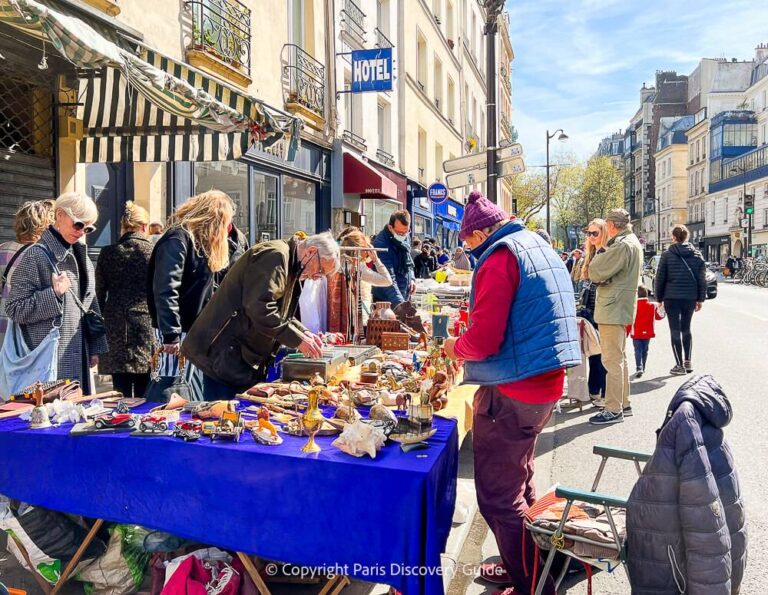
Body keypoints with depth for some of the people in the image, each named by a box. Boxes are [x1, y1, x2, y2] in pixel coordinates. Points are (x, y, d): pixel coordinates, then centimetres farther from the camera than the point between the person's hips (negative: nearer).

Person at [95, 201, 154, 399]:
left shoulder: (108, 253, 5)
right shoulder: (154, 251, -2)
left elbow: (99, 294, 8)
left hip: (116, 331, 2)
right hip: (146, 325, -2)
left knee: (121, 396, 6)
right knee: (144, 396, 4)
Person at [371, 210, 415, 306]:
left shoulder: (405, 237, 1)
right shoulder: (381, 243, -23)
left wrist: (412, 278, 3)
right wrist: (399, 303, -37)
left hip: (405, 296, 7)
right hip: (386, 300, -7)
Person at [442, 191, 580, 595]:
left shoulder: (500, 256, -16)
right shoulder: (540, 247, 13)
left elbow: (483, 339, -22)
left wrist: (455, 347, -2)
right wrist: (468, 346, 20)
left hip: (511, 394, -10)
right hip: (544, 384, 10)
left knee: (499, 497, 2)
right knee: (519, 483, 25)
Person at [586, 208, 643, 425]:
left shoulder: (622, 246, -18)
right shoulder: (632, 242, 16)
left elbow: (595, 272, -19)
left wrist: (600, 252, -3)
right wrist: (605, 252, 0)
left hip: (612, 309, -11)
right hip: (621, 307, 11)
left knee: (612, 360, -6)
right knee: (620, 358, 17)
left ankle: (614, 410, 0)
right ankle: (624, 403, 26)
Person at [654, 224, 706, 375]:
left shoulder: (667, 255, -4)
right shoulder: (697, 255, 6)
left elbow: (660, 278, -3)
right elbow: (702, 279, 5)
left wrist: (659, 297, 6)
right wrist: (701, 298, 10)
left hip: (672, 297, -3)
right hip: (690, 298, 4)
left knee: (675, 331, 2)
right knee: (686, 329, 18)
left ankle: (680, 365, 2)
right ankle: (688, 362, 17)